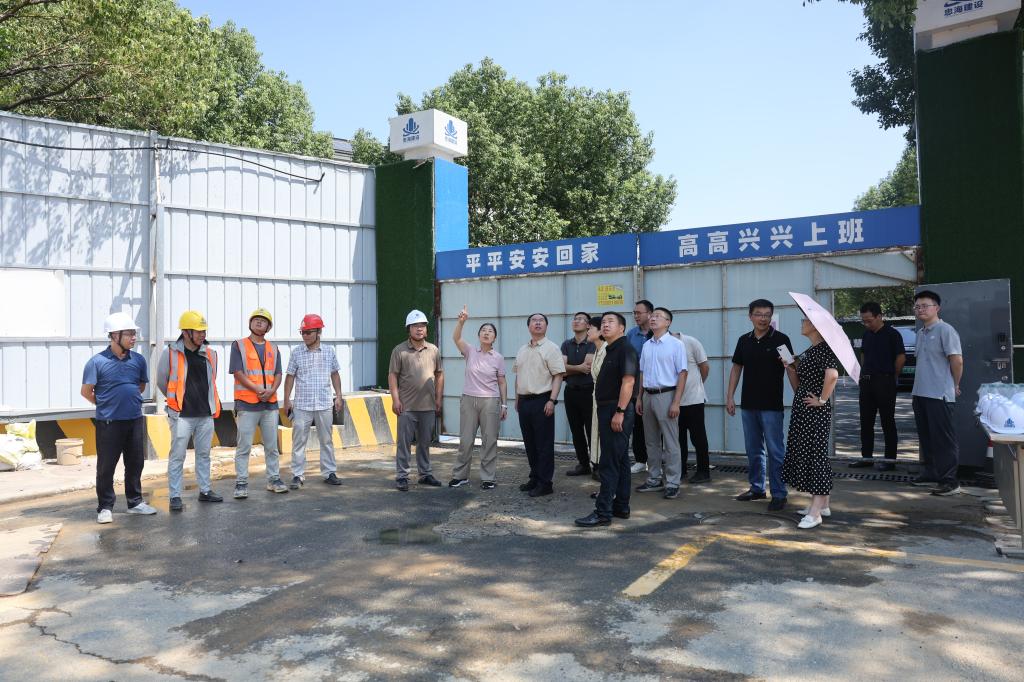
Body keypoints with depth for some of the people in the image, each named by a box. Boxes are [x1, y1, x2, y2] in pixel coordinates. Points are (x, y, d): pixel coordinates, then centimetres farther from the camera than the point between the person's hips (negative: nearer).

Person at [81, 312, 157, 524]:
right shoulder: (97, 361, -11)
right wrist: (108, 404, 7)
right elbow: (86, 391, -3)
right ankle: (105, 507, 16)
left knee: (135, 463, 12)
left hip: (135, 420, 4)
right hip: (108, 423, -4)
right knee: (106, 467, 4)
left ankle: (135, 502, 26)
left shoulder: (138, 360, 2)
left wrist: (130, 401, 13)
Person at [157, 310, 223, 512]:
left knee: (204, 454, 14)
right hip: (182, 415, -4)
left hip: (206, 414, 5)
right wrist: (177, 400, 11)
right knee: (177, 456, 0)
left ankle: (205, 491, 25)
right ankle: (175, 496, 8)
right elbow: (162, 382, 4)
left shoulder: (210, 354, 6)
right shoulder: (170, 353, -7)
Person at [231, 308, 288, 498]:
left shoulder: (273, 349, 15)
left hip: (270, 403, 5)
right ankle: (241, 483, 5)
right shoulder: (239, 346, 1)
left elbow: (278, 374, 10)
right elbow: (238, 373, -8)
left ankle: (274, 479, 20)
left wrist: (271, 390, -11)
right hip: (247, 404, -4)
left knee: (272, 446, 11)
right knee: (244, 446, -2)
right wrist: (257, 390, -17)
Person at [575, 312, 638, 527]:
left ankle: (603, 512, -5)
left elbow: (628, 382, -21)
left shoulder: (625, 349, -12)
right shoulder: (609, 350, 18)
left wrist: (619, 412, -25)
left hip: (617, 411, -10)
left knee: (609, 463, -9)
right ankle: (621, 507, 22)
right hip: (607, 409, 10)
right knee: (620, 461, 14)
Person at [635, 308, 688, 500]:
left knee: (670, 442, -2)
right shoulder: (646, 346, 12)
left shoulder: (676, 344, -6)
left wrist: (676, 402, -15)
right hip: (648, 395, 6)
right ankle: (654, 479, 22)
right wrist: (640, 398, 13)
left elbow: (682, 374, -9)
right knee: (652, 441, 12)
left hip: (666, 395, -6)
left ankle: (672, 482, 5)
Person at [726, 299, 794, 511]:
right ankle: (757, 488, 26)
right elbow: (736, 368, 12)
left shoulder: (781, 340, -5)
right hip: (748, 404, 5)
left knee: (775, 451, -1)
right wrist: (729, 396, 7)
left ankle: (779, 494, 6)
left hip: (772, 406, -5)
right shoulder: (744, 340, 8)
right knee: (753, 450, 14)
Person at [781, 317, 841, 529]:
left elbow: (832, 375, -30)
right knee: (804, 455, 13)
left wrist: (822, 399, -20)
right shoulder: (806, 353, 15)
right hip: (801, 409, 9)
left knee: (815, 455, -6)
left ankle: (815, 512, -1)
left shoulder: (825, 349, -12)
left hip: (816, 411, -9)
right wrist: (788, 367, 3)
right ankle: (822, 504, 24)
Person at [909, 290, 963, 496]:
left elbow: (957, 360, -13)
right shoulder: (920, 333, 16)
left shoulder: (945, 330, -10)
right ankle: (930, 472, 26)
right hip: (920, 394, 8)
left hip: (939, 395, -8)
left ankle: (949, 481, 0)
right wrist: (916, 389, 18)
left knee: (944, 438, -4)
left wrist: (955, 386, -3)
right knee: (926, 436, 15)